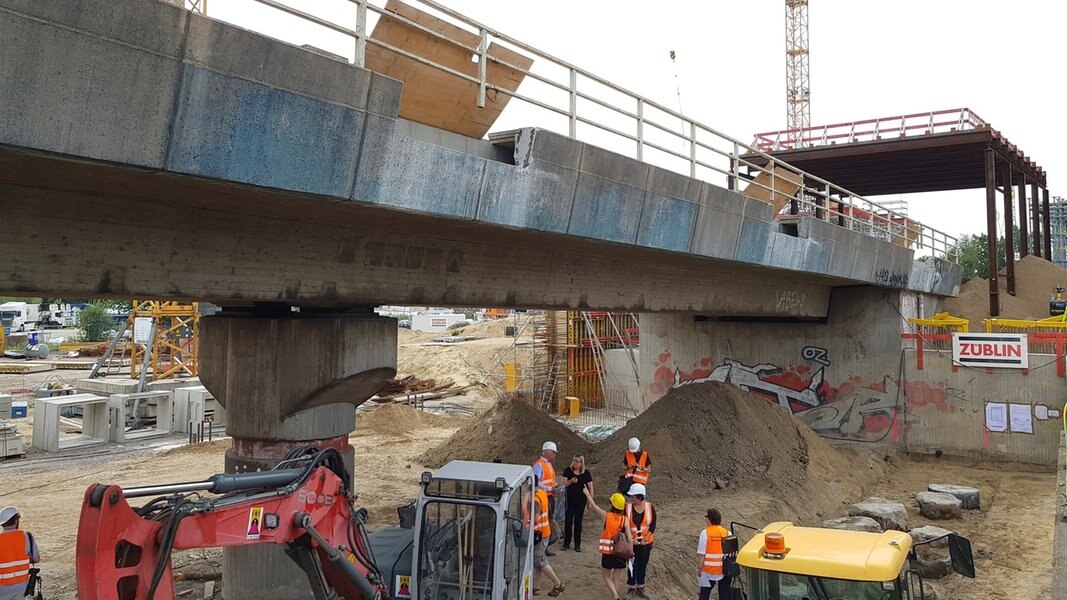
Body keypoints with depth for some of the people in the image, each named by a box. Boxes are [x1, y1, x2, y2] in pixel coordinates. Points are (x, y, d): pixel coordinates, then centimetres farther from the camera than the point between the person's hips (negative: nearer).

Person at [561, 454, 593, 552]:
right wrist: (571, 481, -25)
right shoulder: (568, 471, -2)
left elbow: (590, 488, 1)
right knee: (568, 521, 3)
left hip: (581, 501, 0)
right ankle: (566, 543, 15)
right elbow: (564, 483, -6)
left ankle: (577, 545, 14)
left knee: (578, 522, 6)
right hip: (570, 500, 0)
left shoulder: (586, 473, -3)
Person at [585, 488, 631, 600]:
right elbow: (629, 539, -8)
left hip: (607, 552, -2)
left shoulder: (606, 515, -11)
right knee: (616, 577, 16)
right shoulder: (625, 519, -7)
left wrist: (587, 494, 18)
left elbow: (593, 505, 3)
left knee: (606, 575, 14)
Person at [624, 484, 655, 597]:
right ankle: (631, 587, 19)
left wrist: (645, 539, -12)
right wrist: (630, 539, -14)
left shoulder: (649, 507, -8)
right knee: (633, 565, 3)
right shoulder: (627, 507, -10)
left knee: (643, 565, 9)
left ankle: (640, 588, 23)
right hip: (632, 542, -1)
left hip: (646, 542, 1)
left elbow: (653, 525, -5)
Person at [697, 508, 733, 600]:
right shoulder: (727, 533, -3)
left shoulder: (705, 533, -9)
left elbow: (702, 555, -10)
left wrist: (700, 571, -1)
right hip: (725, 570, 2)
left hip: (708, 570, -2)